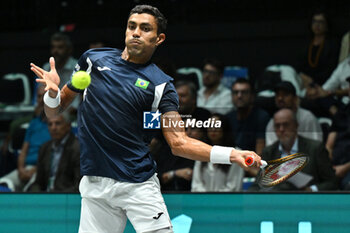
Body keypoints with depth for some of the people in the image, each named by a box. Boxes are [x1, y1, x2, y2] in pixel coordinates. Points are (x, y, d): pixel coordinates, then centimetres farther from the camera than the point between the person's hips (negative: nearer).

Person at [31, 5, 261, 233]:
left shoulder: (160, 85, 0)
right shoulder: (93, 59, 8)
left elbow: (179, 143, -6)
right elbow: (54, 110, 16)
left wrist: (231, 154, -20)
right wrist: (53, 92, -8)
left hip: (139, 185, -2)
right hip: (95, 186, 2)